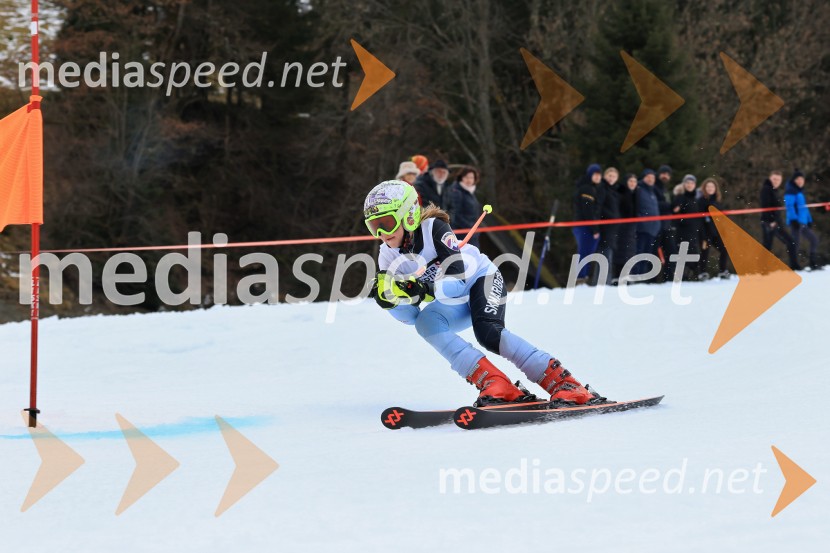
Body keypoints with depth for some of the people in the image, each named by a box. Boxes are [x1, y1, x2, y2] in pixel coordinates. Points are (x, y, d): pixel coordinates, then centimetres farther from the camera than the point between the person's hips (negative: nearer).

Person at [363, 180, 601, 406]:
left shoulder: (433, 228, -25)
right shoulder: (388, 257, -10)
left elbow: (457, 280, -32)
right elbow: (409, 316, -8)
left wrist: (423, 290, -47)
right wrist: (390, 297, -28)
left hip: (480, 278, -5)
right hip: (454, 305, 5)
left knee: (488, 333, -32)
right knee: (425, 323, -26)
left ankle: (564, 384, -32)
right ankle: (494, 384, -34)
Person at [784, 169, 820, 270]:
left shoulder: (800, 192, 21)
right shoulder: (790, 192, -6)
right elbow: (789, 206, -16)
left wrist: (809, 220, 22)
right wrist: (794, 220, -24)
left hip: (803, 223, 10)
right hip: (795, 222, -10)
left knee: (814, 239, 12)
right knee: (796, 242, -12)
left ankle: (813, 264, 15)